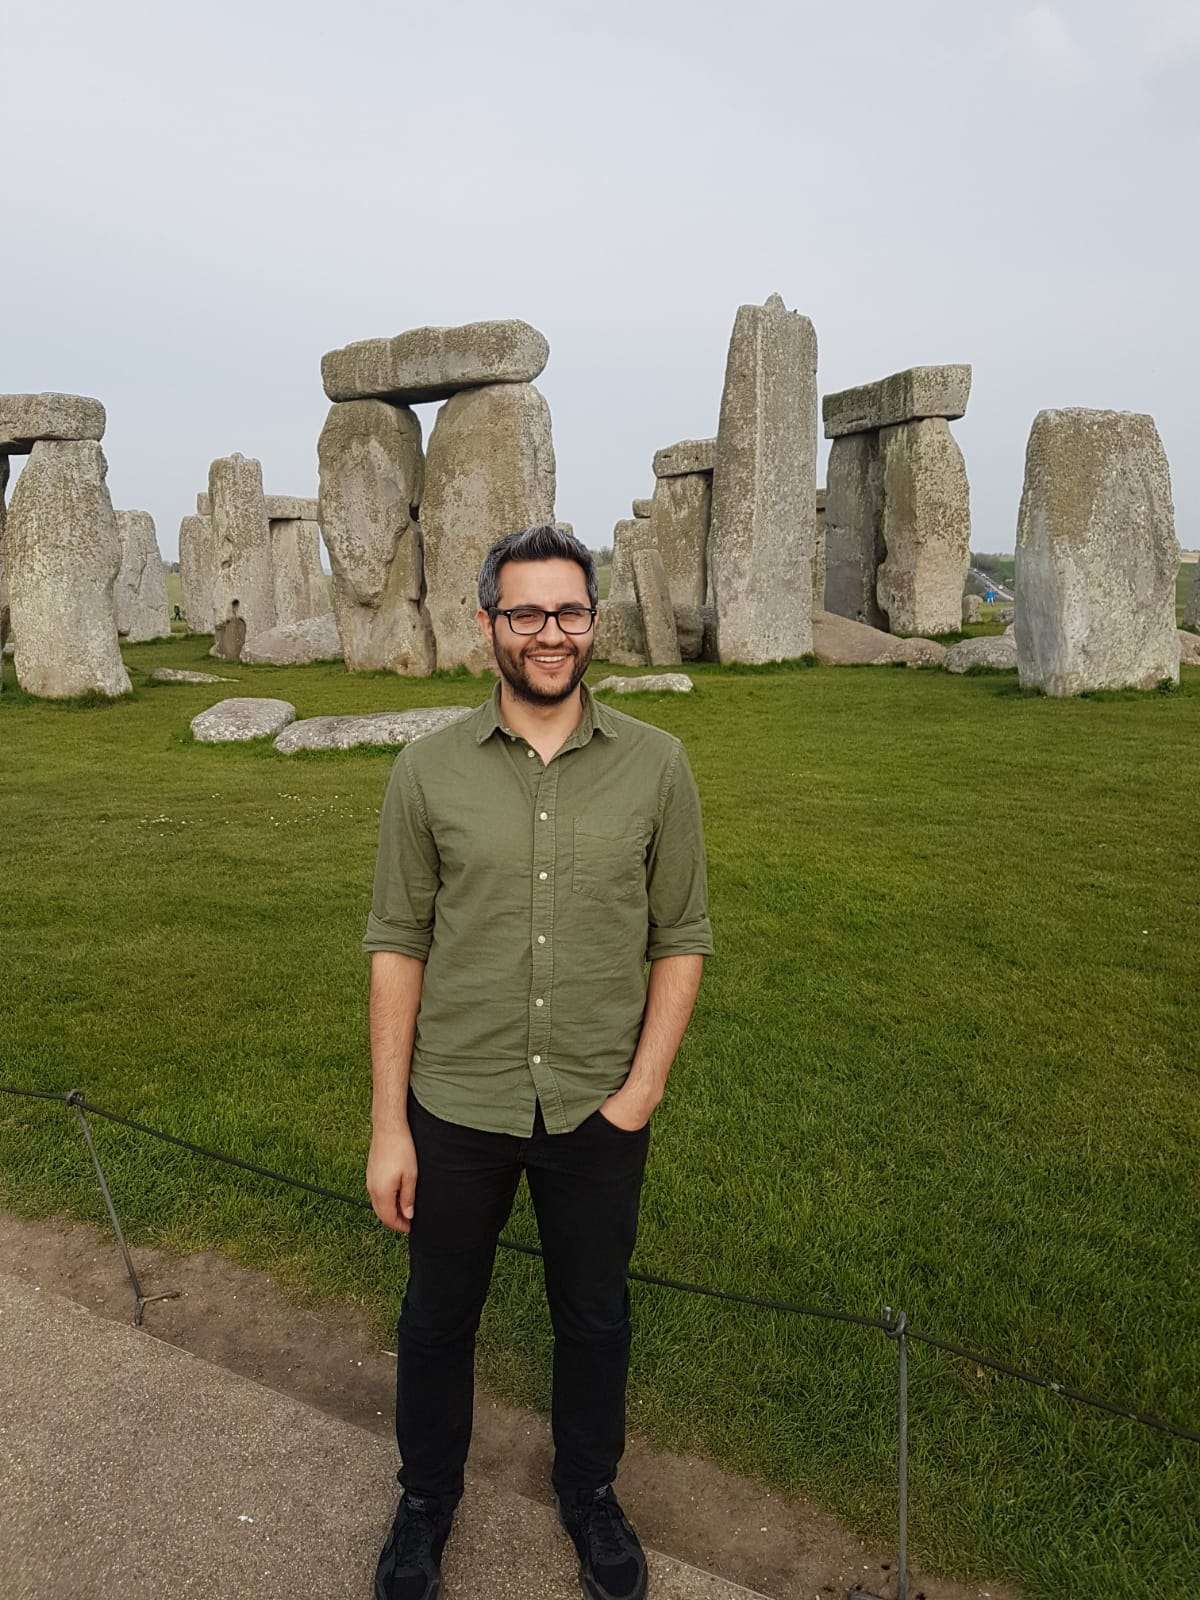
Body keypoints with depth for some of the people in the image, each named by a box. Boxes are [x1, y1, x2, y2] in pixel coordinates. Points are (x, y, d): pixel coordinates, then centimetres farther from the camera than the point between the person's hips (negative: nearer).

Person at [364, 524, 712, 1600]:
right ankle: (428, 1499, 50)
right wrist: (388, 1127, -4)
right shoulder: (428, 771, -8)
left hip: (599, 1112, 1)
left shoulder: (656, 766, -7)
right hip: (456, 1108, 0)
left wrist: (643, 1087, -9)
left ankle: (589, 1491, 51)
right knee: (439, 1316, 20)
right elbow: (398, 946, -4)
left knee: (594, 1316, 21)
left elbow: (682, 938, -1)